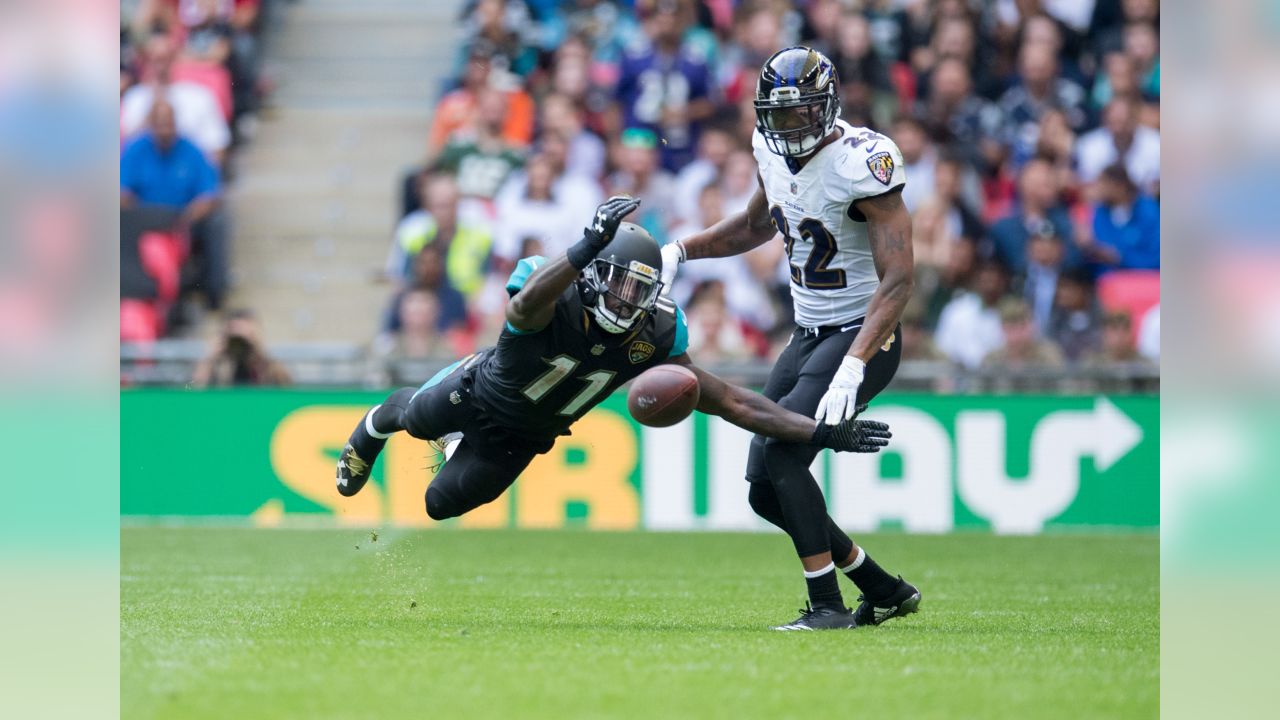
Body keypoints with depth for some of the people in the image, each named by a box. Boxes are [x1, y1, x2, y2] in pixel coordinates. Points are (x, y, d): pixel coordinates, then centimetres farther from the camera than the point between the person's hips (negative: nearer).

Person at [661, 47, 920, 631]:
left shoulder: (860, 162, -22)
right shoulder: (772, 150, 2)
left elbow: (897, 278, -25)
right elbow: (758, 225, 24)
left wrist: (852, 367, -35)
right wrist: (678, 252, 10)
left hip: (862, 337, -8)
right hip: (809, 336, 8)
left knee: (780, 454, -23)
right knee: (766, 491, 4)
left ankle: (828, 605, -15)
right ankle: (884, 591, 19)